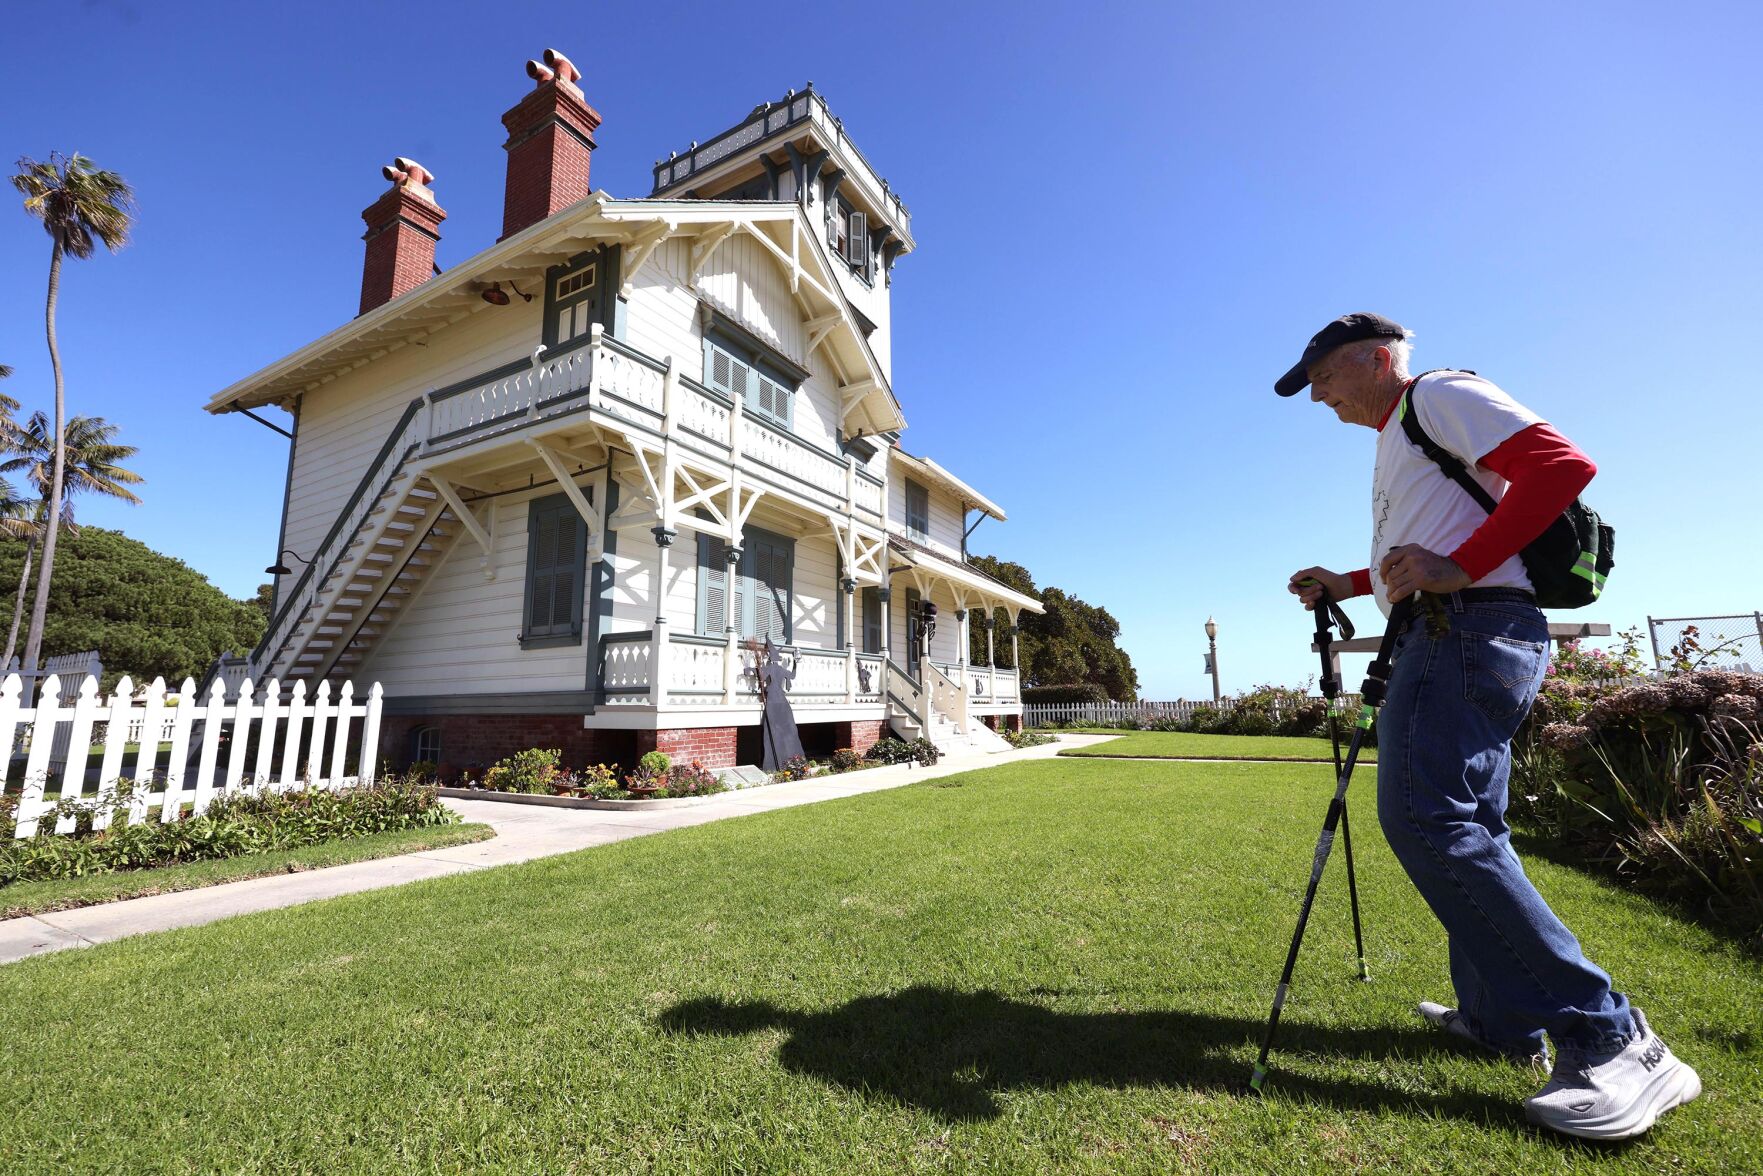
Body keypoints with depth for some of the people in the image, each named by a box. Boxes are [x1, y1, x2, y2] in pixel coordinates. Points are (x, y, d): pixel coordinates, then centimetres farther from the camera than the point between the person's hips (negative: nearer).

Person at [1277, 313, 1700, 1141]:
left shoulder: (1439, 395, 0)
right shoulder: (1396, 441, 27)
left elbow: (1563, 464, -14)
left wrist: (1456, 567, -22)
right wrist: (1342, 584, 21)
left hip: (1470, 628, -11)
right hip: (1452, 637, 11)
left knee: (1425, 818, -19)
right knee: (1463, 828, 11)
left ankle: (1610, 1041, -12)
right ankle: (1500, 1017, 20)